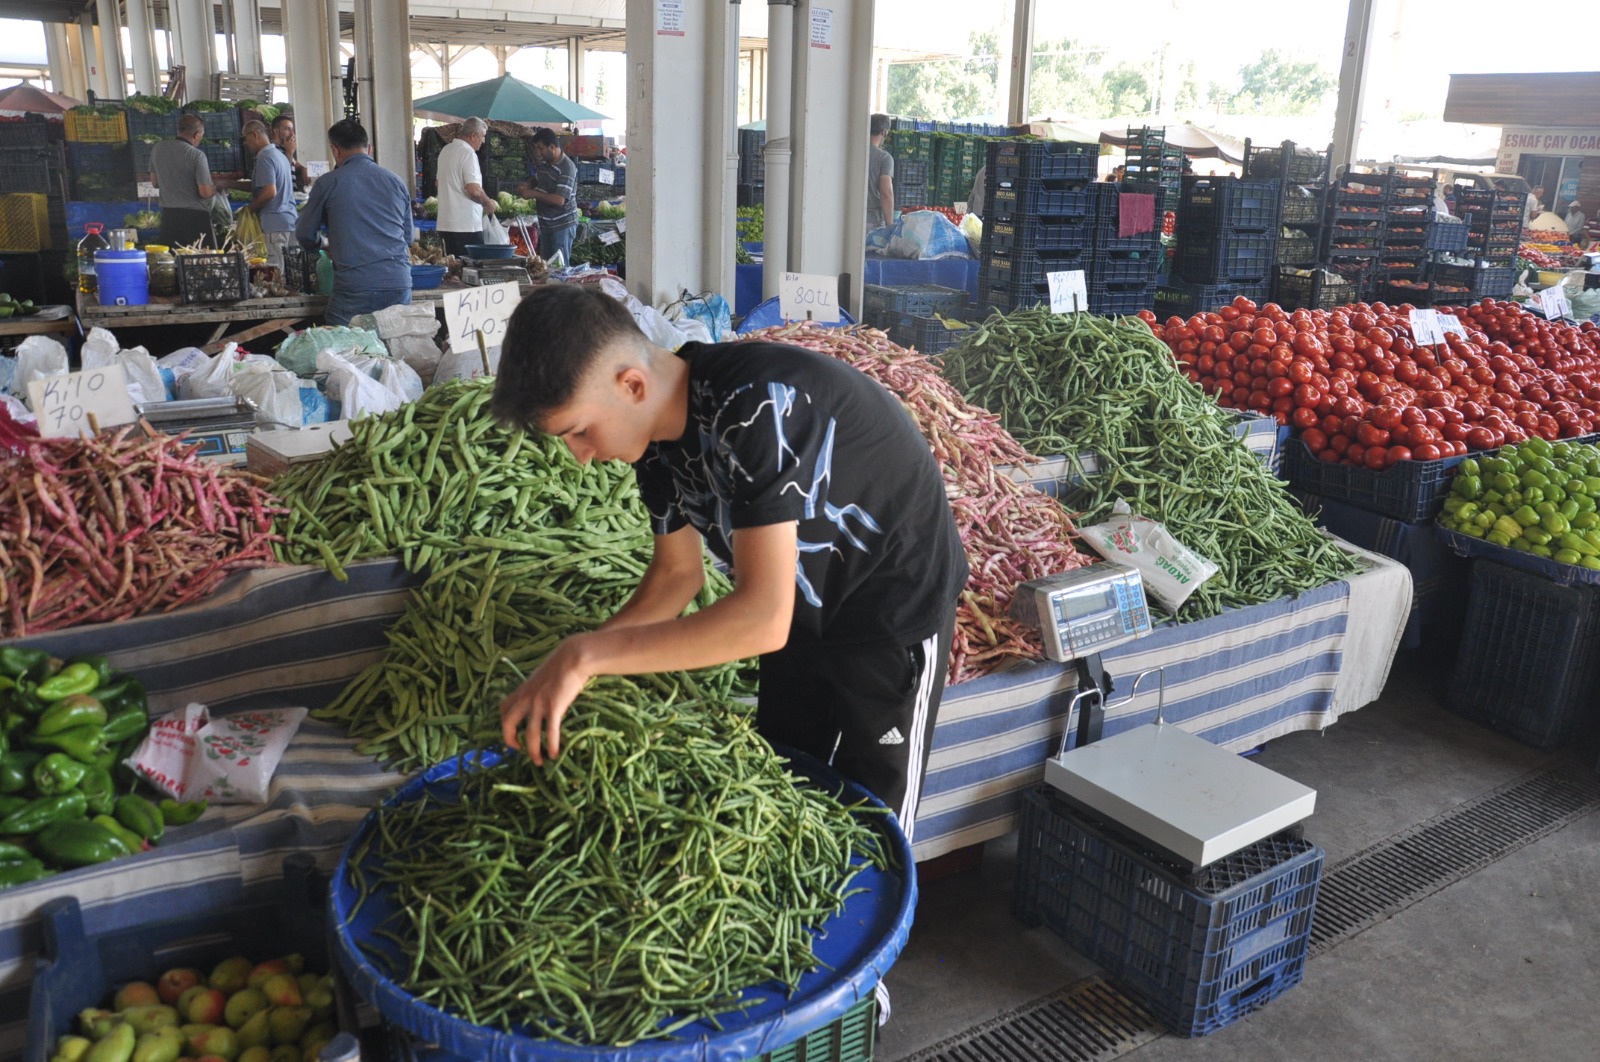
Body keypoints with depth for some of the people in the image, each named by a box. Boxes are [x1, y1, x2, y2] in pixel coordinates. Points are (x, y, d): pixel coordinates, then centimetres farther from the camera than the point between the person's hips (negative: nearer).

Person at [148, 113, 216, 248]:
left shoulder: (157, 149, 6)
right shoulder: (196, 155, -13)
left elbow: (155, 183, 17)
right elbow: (205, 193, -14)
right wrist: (214, 186, 6)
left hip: (168, 215, 6)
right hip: (195, 216, -5)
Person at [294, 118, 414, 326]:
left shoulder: (328, 183, 3)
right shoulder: (396, 182, 12)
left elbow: (305, 235, 12)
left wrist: (324, 245, 34)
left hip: (355, 287, -3)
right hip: (399, 285, 4)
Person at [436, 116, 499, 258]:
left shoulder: (446, 150, 14)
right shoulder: (468, 152, -13)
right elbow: (474, 190, -22)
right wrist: (489, 203, -3)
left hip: (445, 224, 9)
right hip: (466, 225, -9)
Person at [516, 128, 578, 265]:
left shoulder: (567, 168, -20)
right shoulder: (543, 163, 6)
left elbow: (559, 200, -28)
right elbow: (535, 178, 26)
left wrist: (533, 194, -20)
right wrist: (526, 185, 2)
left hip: (562, 225, -9)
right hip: (546, 223, 9)